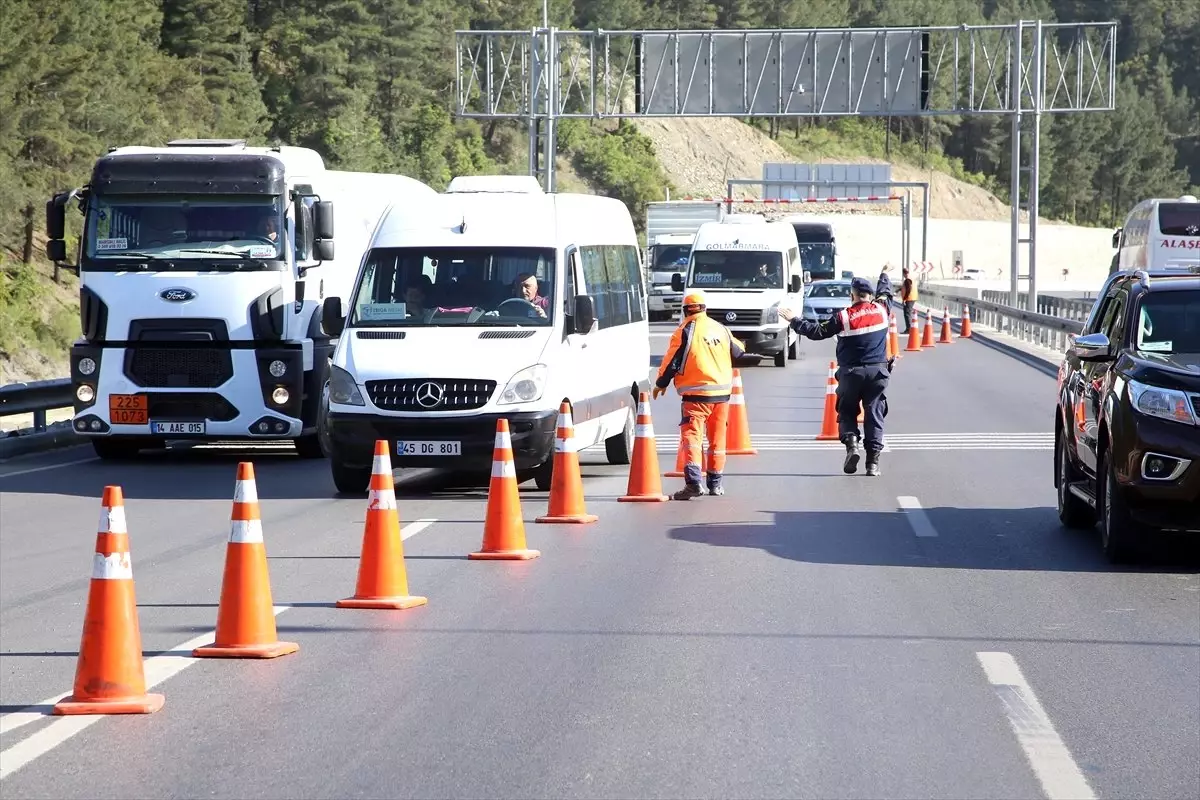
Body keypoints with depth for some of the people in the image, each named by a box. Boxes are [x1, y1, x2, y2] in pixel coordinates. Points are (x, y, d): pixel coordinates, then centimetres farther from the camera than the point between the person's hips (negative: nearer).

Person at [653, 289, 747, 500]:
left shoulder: (685, 331, -8)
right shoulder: (721, 329, 10)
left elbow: (672, 361, -7)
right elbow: (739, 354, 26)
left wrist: (660, 384, 8)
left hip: (696, 393, -5)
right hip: (722, 391, 6)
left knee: (692, 435, -10)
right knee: (717, 437, 16)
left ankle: (693, 481, -27)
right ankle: (715, 482, 25)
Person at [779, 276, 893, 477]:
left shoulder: (844, 317, -8)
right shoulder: (881, 311, 1)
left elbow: (818, 331, -3)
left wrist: (794, 321, 7)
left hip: (851, 372, -2)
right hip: (878, 371, 2)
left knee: (847, 412, 13)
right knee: (874, 414, 4)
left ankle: (851, 443, -13)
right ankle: (873, 461, -1)